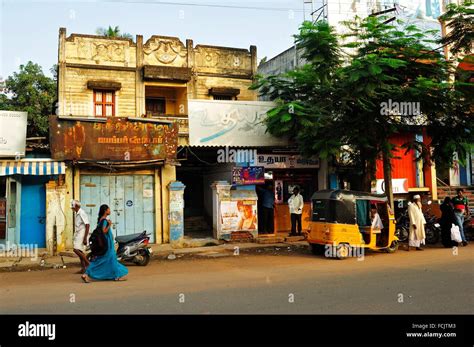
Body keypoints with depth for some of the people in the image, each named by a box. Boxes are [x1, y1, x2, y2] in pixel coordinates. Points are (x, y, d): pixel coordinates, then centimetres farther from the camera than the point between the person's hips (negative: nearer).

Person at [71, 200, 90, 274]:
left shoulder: (82, 213, -16)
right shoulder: (76, 214, 12)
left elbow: (87, 225, -20)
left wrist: (85, 238, -23)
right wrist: (75, 236, 22)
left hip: (82, 234, -9)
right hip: (77, 234, 9)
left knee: (76, 250, -17)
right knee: (80, 251, 9)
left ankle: (87, 263, -5)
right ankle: (83, 267, 16)